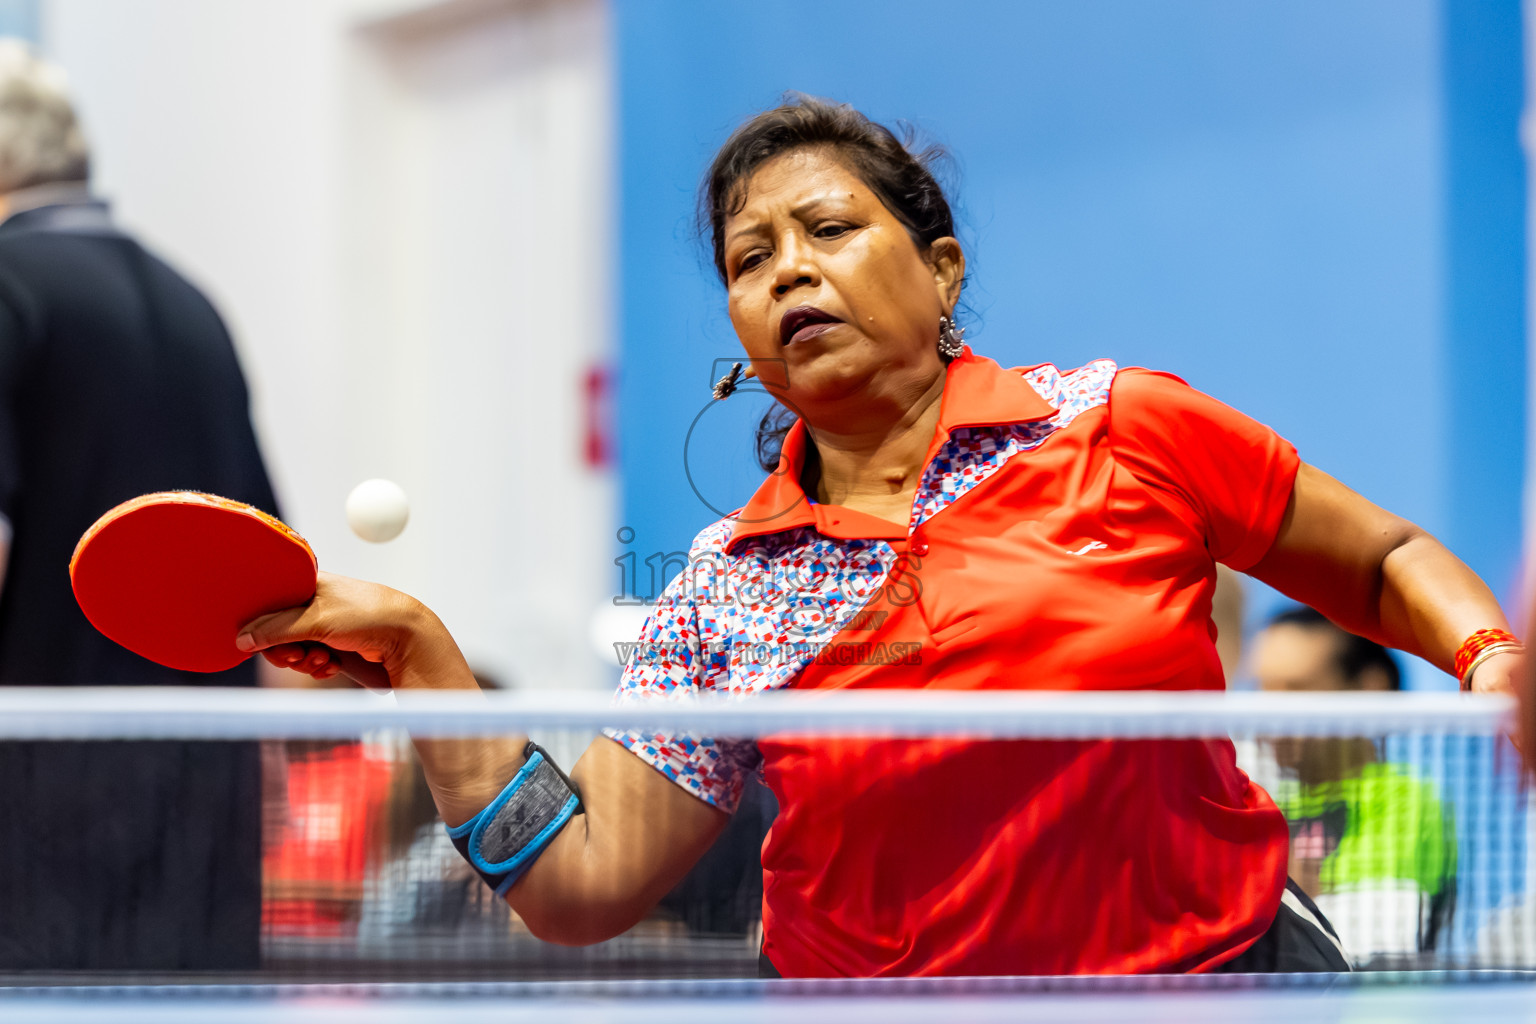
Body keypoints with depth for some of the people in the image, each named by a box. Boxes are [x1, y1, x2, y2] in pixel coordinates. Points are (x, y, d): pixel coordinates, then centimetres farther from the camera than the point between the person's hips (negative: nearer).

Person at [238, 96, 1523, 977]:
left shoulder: (1120, 430, -2)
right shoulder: (723, 594, 3)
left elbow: (1387, 561, 9)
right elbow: (580, 881, -1)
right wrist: (417, 652, -8)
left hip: (1229, 966, -1)